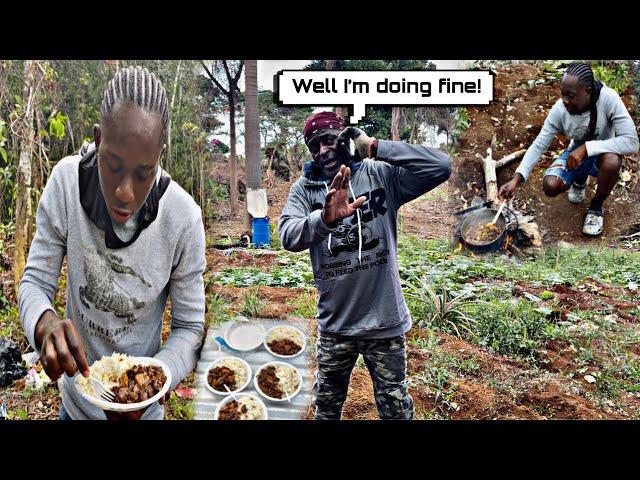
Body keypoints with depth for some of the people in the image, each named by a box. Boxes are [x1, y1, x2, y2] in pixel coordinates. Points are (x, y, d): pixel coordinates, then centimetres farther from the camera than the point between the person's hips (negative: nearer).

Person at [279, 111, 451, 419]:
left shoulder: (381, 174, -7)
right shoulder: (304, 188, -4)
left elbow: (441, 166, -17)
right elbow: (288, 235, -20)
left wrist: (376, 147, -18)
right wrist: (325, 219, -41)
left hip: (385, 321, -2)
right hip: (334, 325, 2)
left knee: (396, 410, 14)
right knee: (326, 408, 22)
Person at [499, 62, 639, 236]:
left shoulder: (608, 99, -31)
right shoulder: (559, 109, -22)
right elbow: (538, 145, -19)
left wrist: (586, 148, -41)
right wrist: (517, 179, -32)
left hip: (602, 154, -3)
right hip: (577, 154, 3)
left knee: (612, 161, -38)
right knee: (550, 186, -23)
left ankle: (596, 207, -6)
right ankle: (580, 180, 16)